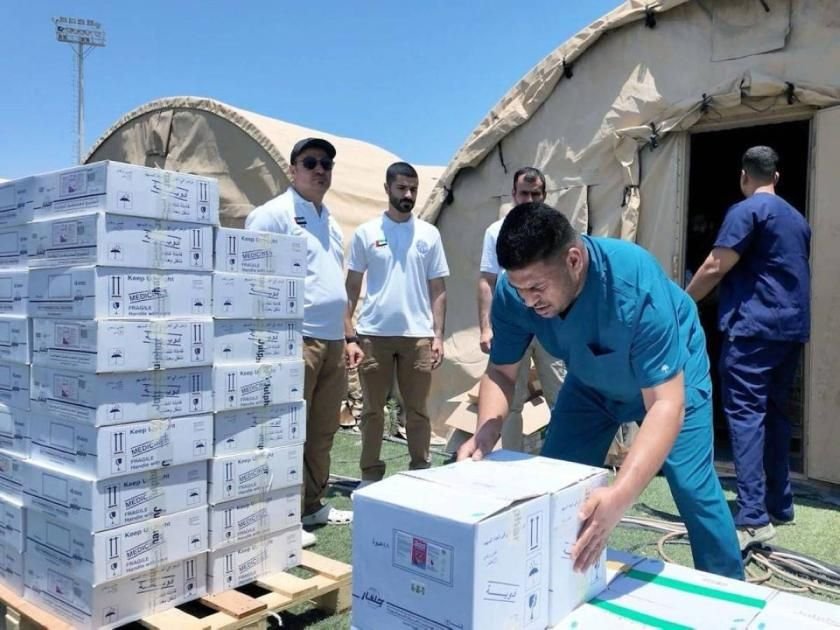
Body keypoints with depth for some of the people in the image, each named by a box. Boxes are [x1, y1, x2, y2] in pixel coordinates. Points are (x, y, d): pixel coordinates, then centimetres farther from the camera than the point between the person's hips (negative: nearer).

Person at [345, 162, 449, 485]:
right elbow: (352, 287, 4)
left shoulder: (429, 234, 6)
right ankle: (370, 474, 20)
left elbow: (438, 289, 8)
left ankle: (421, 472, 19)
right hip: (373, 334, 0)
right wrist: (349, 336, -2)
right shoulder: (366, 233, 3)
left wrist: (438, 335, -1)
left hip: (417, 335, 1)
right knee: (372, 409, 8)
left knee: (417, 409, 8)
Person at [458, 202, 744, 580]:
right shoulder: (512, 291, -29)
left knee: (694, 488, -9)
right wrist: (485, 433, -37)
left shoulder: (636, 285, -42)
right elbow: (500, 372, -17)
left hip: (668, 377, -3)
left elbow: (666, 405, -44)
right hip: (590, 384, 4)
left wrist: (620, 495, -56)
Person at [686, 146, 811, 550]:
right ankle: (779, 505, 21)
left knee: (745, 415, -11)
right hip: (791, 327, 8)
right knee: (775, 414, 14)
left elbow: (715, 268, -13)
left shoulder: (746, 210, -7)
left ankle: (753, 518, -15)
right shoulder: (797, 218, 19)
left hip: (753, 327, -8)